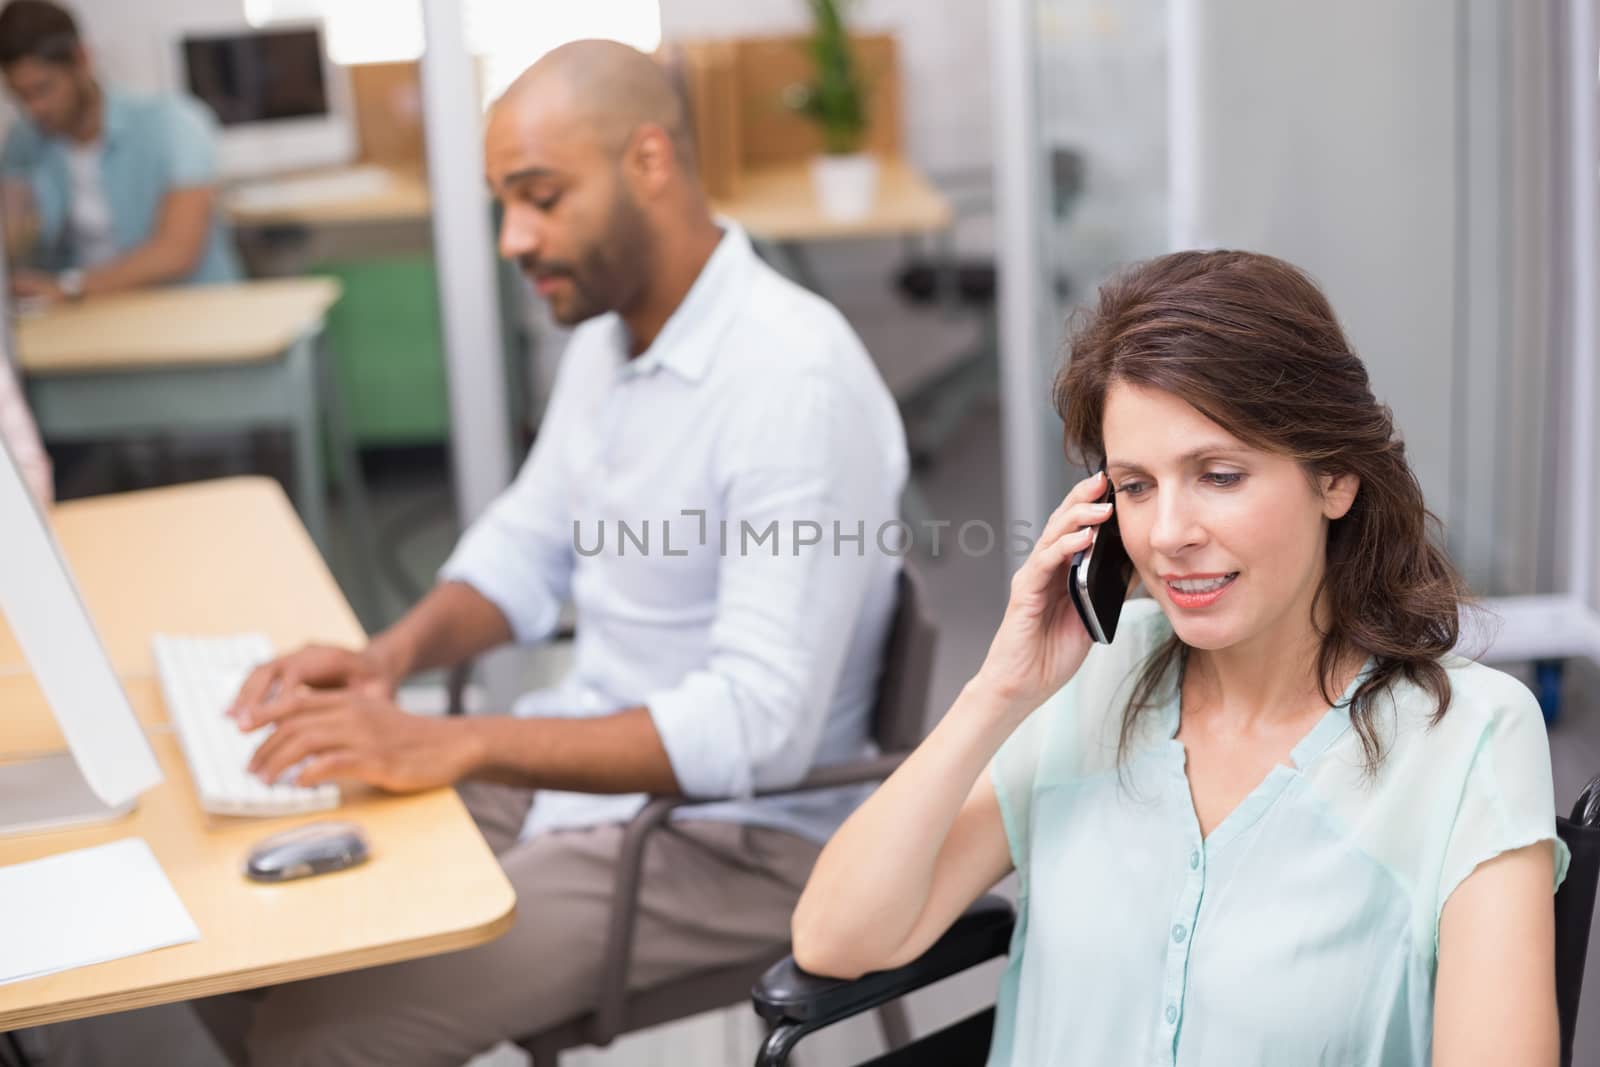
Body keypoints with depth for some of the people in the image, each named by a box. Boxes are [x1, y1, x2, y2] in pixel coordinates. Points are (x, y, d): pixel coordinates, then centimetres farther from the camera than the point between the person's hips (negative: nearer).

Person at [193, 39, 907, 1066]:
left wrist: (454, 745, -31)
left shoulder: (796, 381, -24)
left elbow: (761, 722, -29)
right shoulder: (608, 334, 5)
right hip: (585, 765, 8)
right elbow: (530, 543, 16)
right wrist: (392, 654, -4)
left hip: (734, 834, -8)